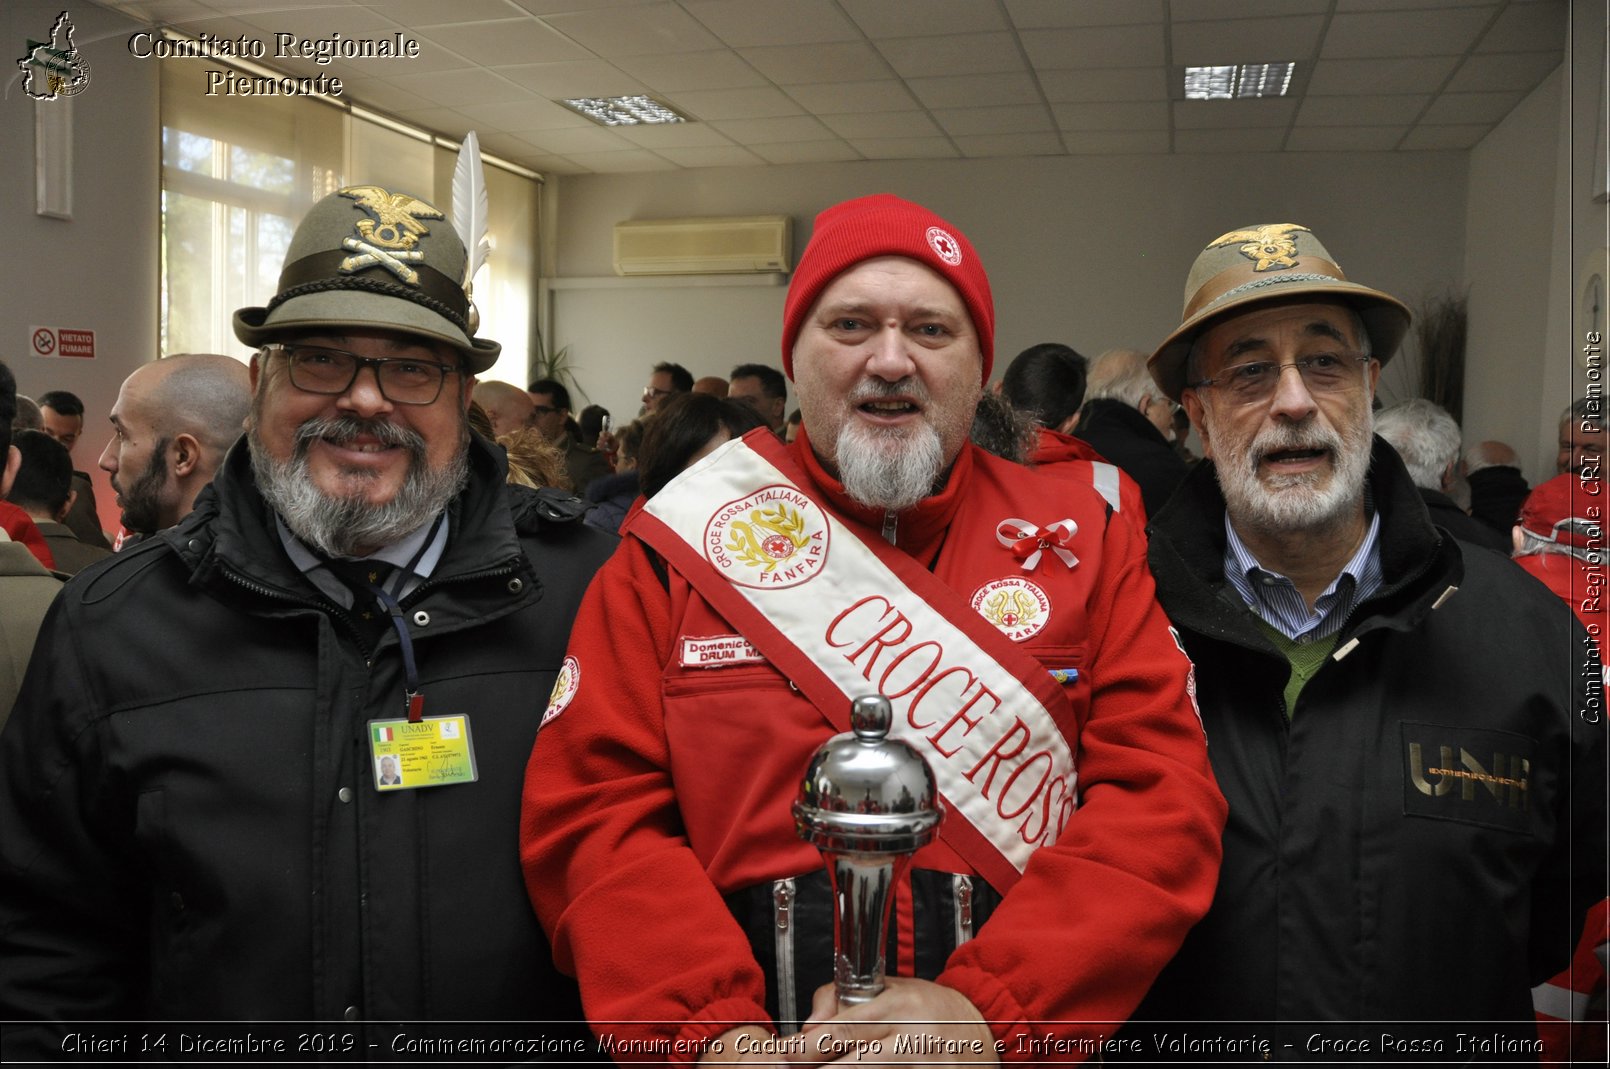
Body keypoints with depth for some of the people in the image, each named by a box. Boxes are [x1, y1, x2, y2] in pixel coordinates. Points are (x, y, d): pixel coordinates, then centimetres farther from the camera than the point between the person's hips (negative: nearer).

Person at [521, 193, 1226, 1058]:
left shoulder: (1082, 543, 0)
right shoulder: (684, 541, -2)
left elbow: (1161, 798, -7)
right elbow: (592, 810, -6)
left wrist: (989, 1010, -19)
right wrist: (711, 1030, -19)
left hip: (1021, 1037, 1)